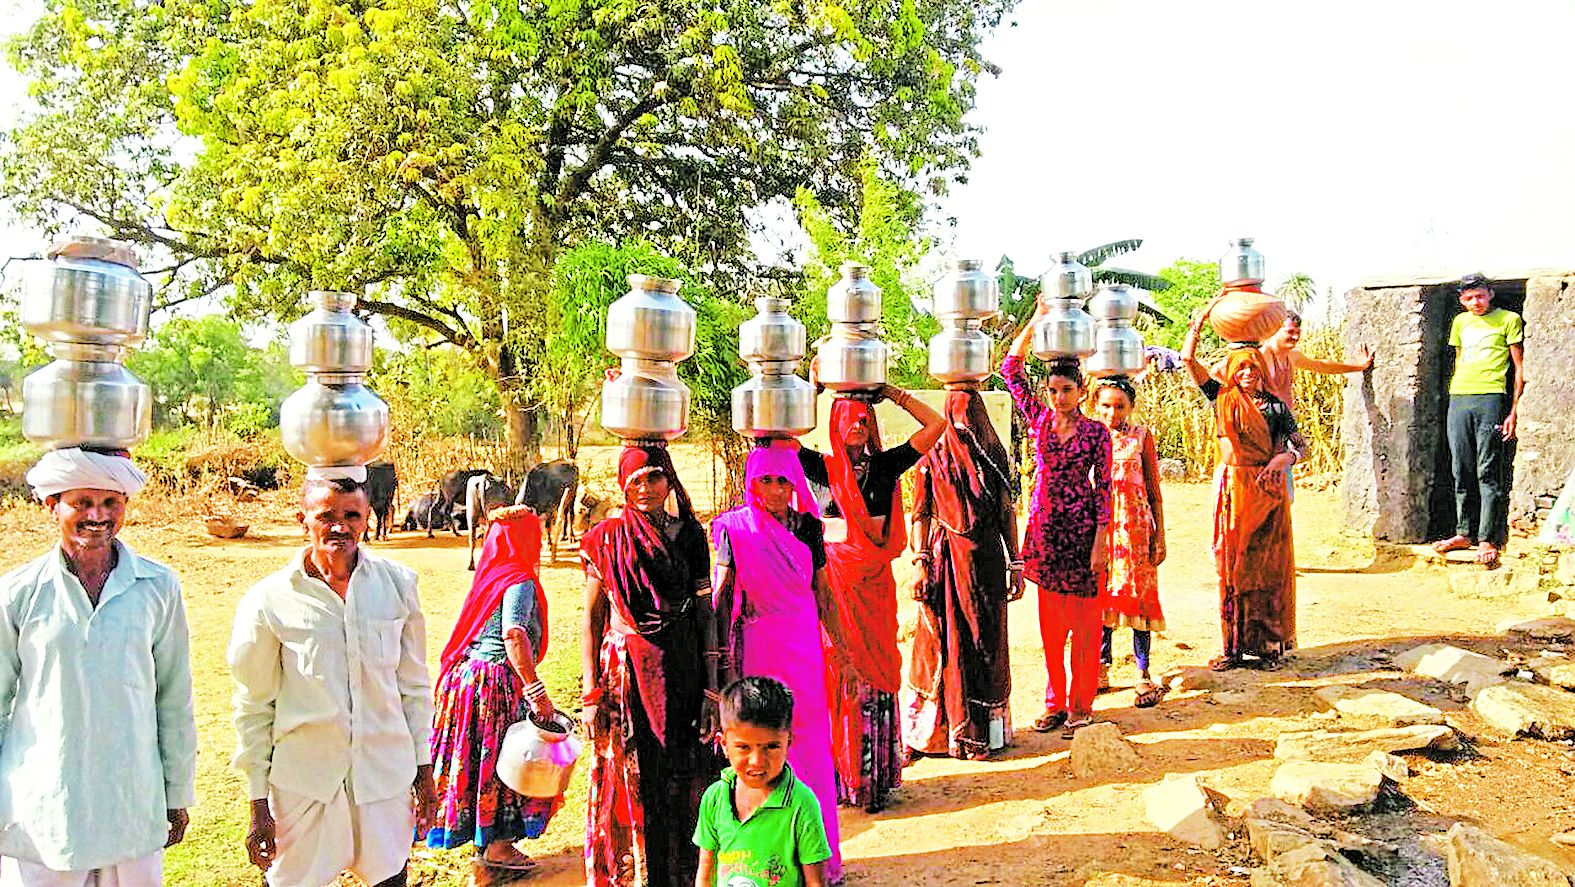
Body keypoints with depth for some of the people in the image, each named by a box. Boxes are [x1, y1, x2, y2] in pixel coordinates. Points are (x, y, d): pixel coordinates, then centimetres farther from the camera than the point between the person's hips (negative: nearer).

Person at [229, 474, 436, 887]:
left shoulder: (398, 583, 0)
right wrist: (258, 802, 1)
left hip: (385, 775, 2)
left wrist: (423, 768, 10)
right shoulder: (268, 601, -7)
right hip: (301, 783, -2)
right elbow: (253, 709, 0)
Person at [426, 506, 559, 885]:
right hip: (498, 683, -8)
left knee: (476, 760, 15)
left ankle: (488, 845, 28)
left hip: (468, 675, 8)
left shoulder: (489, 576, 10)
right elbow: (514, 637, -27)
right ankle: (497, 851, 13)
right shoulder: (520, 581, -14)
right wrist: (536, 691, -27)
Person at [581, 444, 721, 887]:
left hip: (682, 670, 1)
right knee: (631, 787, 5)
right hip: (626, 674, -1)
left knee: (683, 785, 7)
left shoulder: (689, 535, 3)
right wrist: (591, 694, -5)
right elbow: (592, 619, 1)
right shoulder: (607, 539, -1)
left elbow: (705, 613, 4)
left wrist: (711, 689, -2)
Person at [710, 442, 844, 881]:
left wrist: (841, 650, 10)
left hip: (803, 645, 2)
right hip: (754, 646, -2)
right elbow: (721, 594, -3)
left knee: (809, 740, 5)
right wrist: (722, 653, -12)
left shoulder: (809, 526, 4)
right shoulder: (735, 527, -2)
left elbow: (823, 594, 10)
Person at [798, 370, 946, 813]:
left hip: (875, 579, 2)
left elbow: (935, 425, 5)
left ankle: (875, 774, 13)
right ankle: (839, 775, 7)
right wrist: (812, 388, -5)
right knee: (836, 670, -1)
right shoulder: (821, 467, 1)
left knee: (876, 668, 4)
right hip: (833, 574, -2)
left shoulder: (885, 465, 7)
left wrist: (892, 393, 5)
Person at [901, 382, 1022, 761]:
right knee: (941, 643, 2)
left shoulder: (994, 455, 7)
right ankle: (928, 732, 13)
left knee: (986, 642, 6)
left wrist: (1015, 564, 5)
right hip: (947, 560, -2)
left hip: (987, 559, 2)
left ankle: (980, 732, 16)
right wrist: (921, 564, -7)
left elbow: (1007, 513, 8)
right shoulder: (934, 457, 0)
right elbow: (921, 515, 0)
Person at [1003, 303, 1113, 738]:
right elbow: (1011, 369, 3)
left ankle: (1080, 702, 14)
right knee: (1050, 620, 10)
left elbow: (1103, 488, -5)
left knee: (1083, 619, 3)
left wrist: (1100, 541, -10)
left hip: (1081, 530, -3)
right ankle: (1055, 700, 22)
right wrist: (1035, 321, -3)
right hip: (1044, 527, 4)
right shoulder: (1039, 418, 5)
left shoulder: (1096, 432, -4)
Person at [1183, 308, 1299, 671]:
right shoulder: (1222, 398, 5)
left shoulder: (1275, 405, 5)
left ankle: (1268, 641, 11)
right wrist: (1204, 316, -3)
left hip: (1267, 488, 0)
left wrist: (1281, 459, -20)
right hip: (1232, 488, 0)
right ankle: (1234, 645, 6)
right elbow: (1188, 358, -1)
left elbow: (1297, 444, 2)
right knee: (1232, 562, 1)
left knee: (1267, 562, 3)